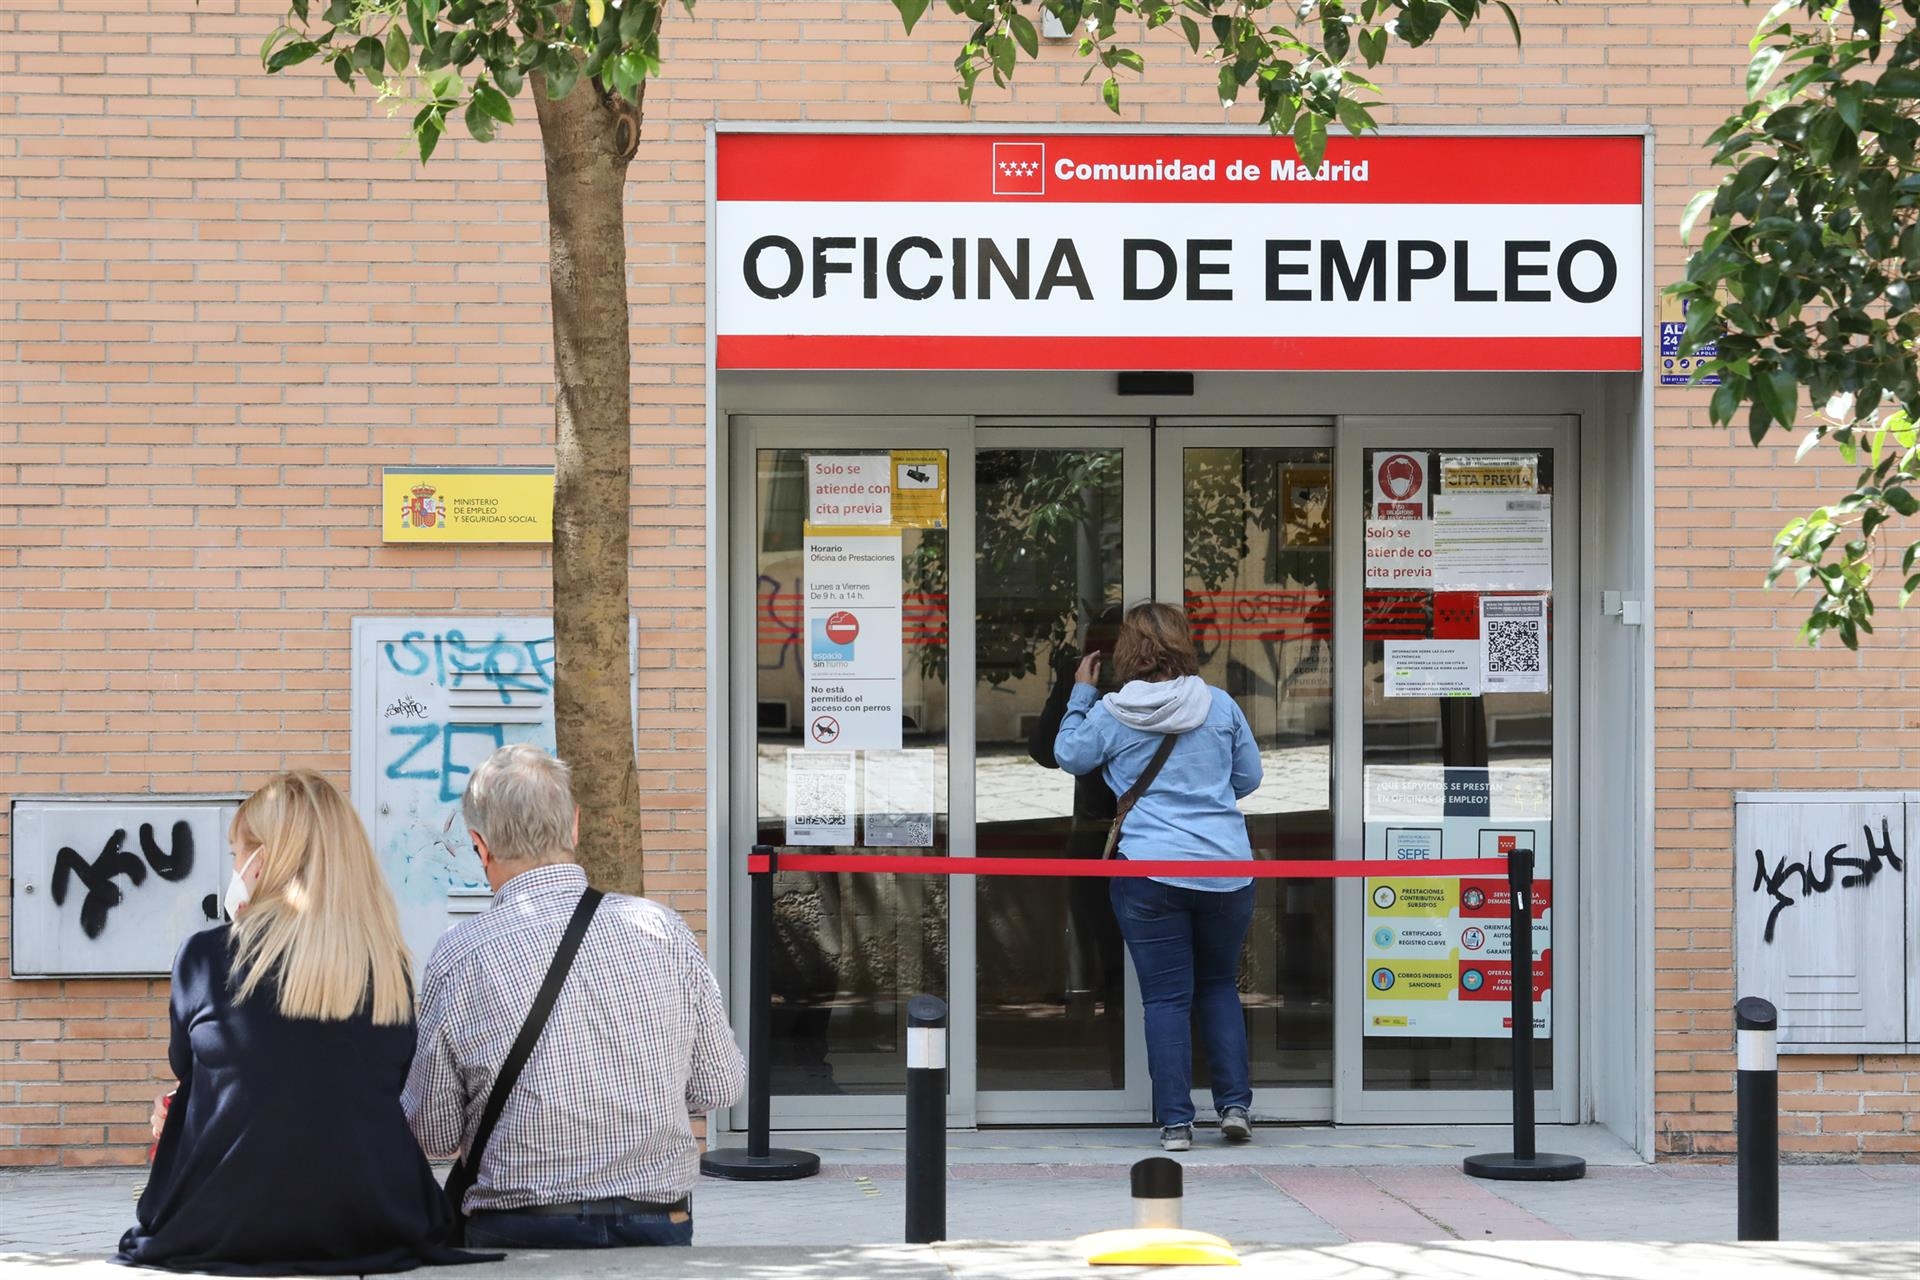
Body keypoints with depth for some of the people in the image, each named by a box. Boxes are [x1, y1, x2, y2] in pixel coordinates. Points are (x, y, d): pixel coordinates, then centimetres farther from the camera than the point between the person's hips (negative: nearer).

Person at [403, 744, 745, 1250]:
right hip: (659, 1225, 2)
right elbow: (719, 1086, 5)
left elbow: (434, 1134, 0)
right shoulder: (662, 929, -3)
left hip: (518, 1233, -2)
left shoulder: (458, 958, -8)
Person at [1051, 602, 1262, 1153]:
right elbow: (1249, 779, 11)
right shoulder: (1220, 705, 1)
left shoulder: (1110, 713, -4)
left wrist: (1080, 694, 23)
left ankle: (1175, 1122, 2)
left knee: (1166, 998, 3)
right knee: (1220, 987, 18)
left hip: (1149, 871, -2)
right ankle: (1234, 1105, 12)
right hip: (1226, 870, 2)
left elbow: (1070, 756, 15)